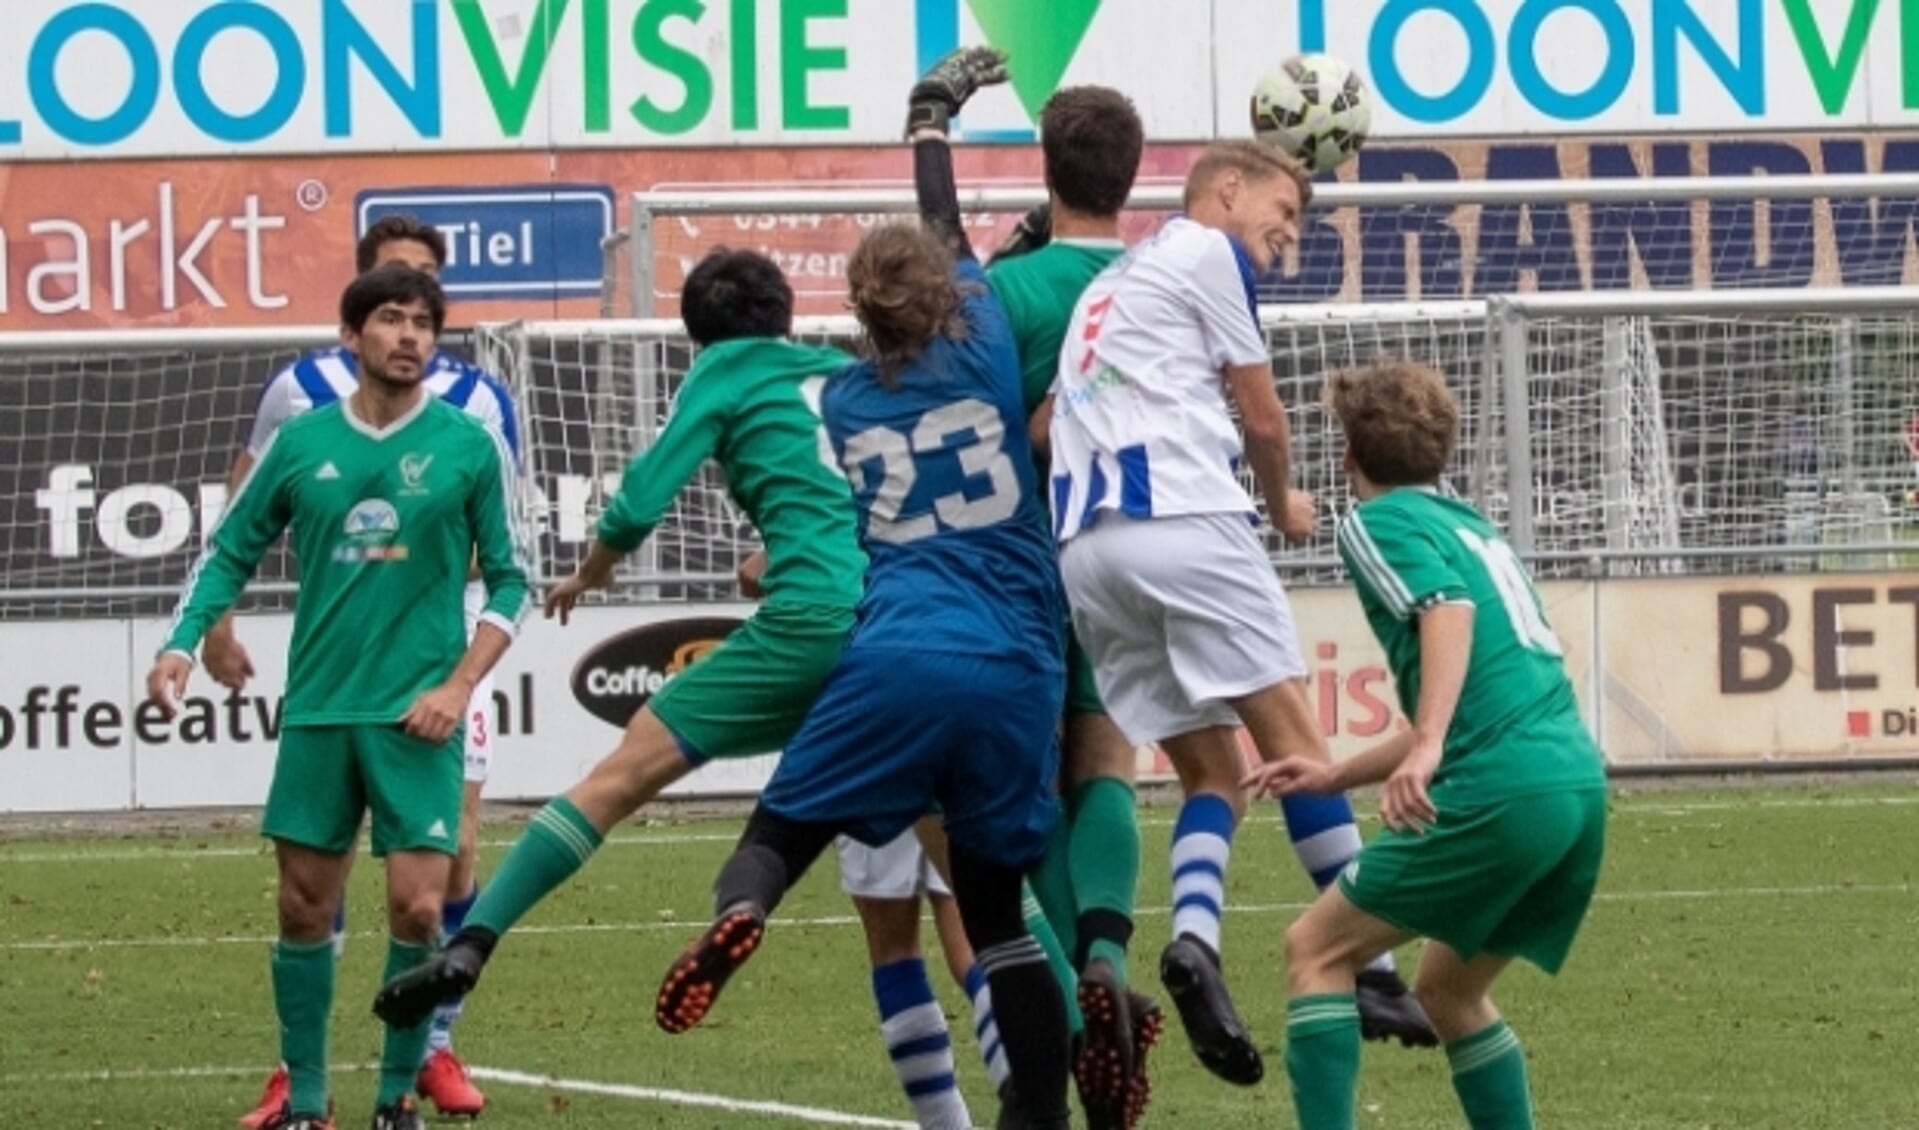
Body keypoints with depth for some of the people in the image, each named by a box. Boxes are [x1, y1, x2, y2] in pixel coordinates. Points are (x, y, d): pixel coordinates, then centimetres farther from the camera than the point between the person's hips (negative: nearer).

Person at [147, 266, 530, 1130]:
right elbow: (231, 550, 13)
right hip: (317, 708, 2)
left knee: (416, 905, -9)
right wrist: (182, 642, -2)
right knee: (305, 905, 4)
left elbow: (510, 578, 3)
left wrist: (459, 684, -7)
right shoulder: (301, 443, 4)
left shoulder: (469, 446, -1)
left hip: (416, 714, -2)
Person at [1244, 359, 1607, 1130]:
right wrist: (1338, 777, 38)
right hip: (1579, 781, 8)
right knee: (1448, 991, 22)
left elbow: (1448, 607, -16)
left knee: (1316, 950, 2)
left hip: (1501, 793, -8)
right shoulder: (1472, 526, 29)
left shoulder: (1381, 520, 5)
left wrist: (1427, 745, -28)